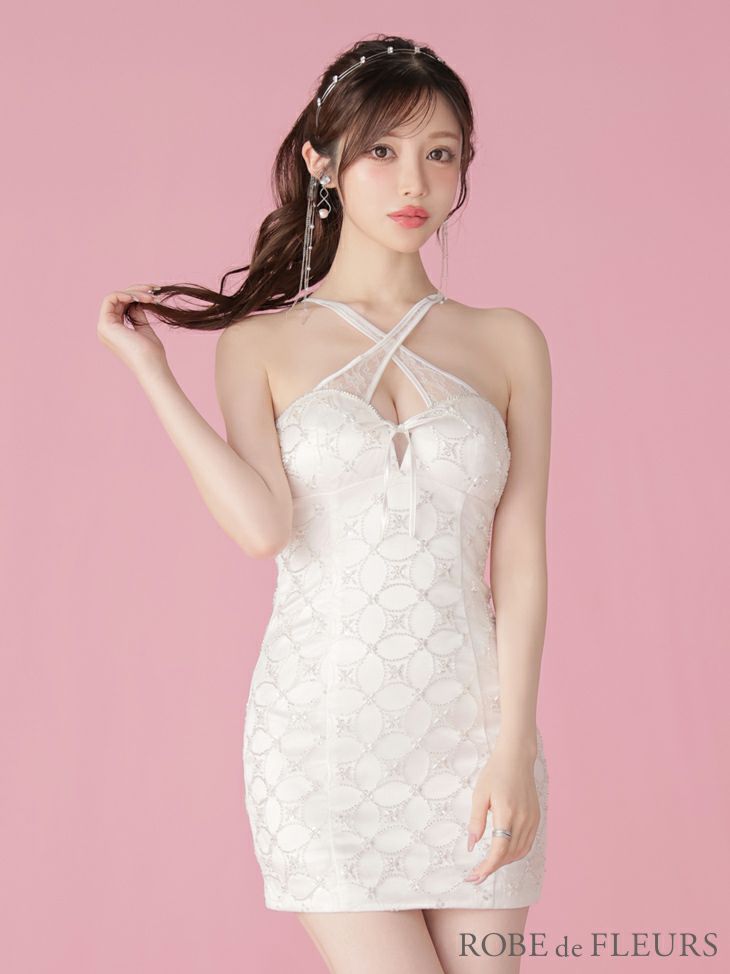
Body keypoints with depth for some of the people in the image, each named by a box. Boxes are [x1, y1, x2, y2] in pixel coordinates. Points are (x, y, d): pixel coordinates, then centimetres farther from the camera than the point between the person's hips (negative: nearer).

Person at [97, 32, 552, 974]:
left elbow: (519, 560, 1)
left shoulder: (507, 343, 6)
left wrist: (514, 748, -6)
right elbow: (264, 527, -12)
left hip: (471, 723, 2)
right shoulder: (260, 341, 4)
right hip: (325, 724, -1)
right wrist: (148, 367, -8)